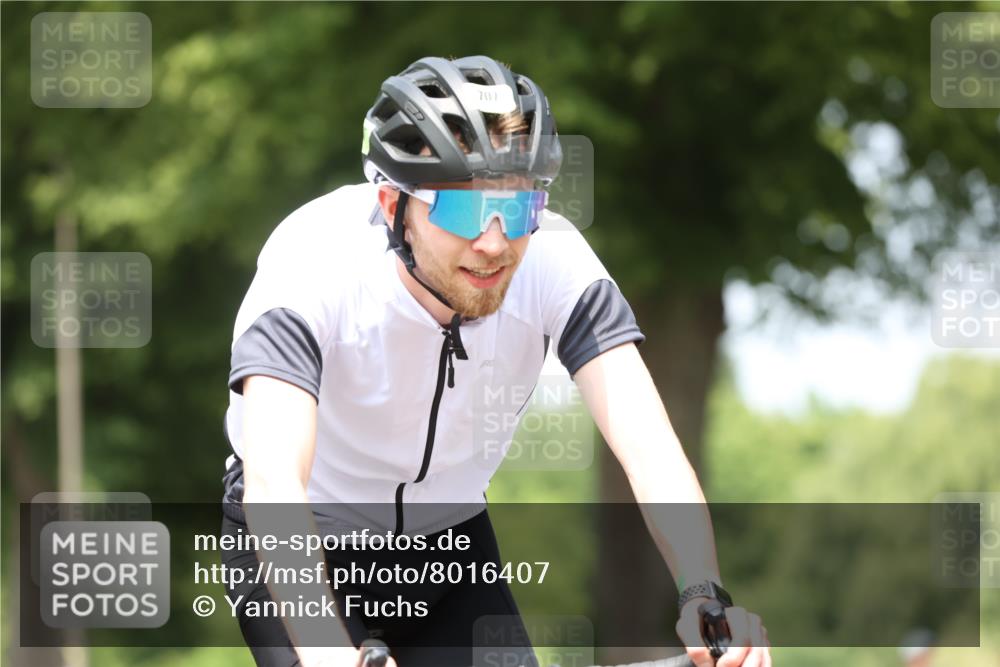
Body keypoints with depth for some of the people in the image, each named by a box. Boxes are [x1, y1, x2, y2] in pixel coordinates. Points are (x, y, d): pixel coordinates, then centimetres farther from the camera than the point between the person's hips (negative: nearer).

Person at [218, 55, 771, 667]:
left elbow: (648, 445, -32)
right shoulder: (314, 257, -33)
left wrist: (705, 595, -51)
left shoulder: (552, 257, -24)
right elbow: (272, 480, -45)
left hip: (446, 535, 3)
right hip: (307, 541, -3)